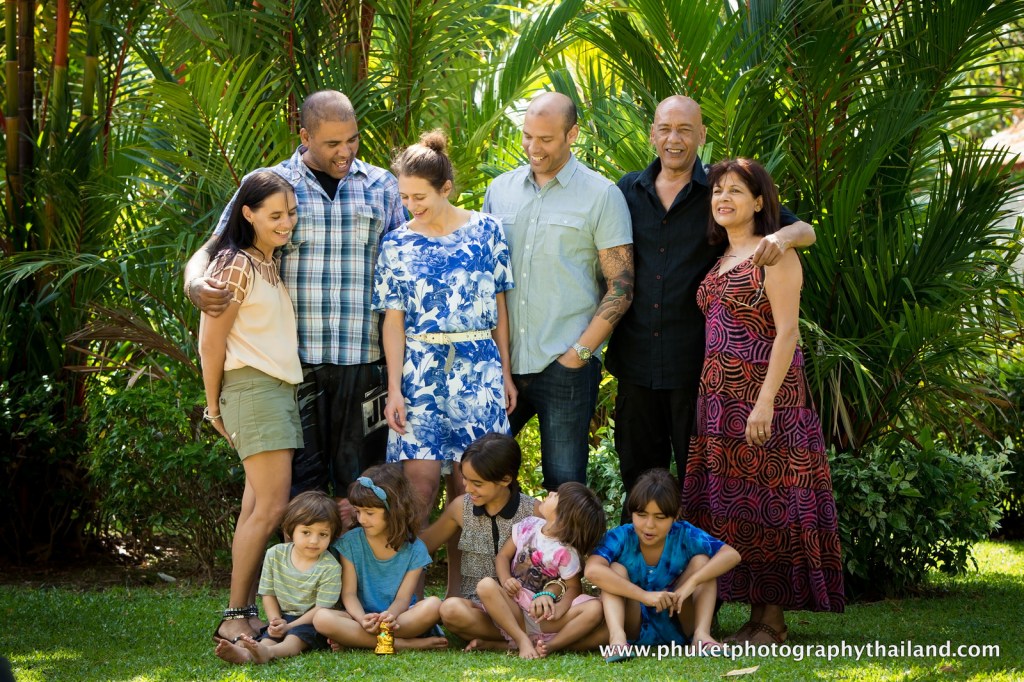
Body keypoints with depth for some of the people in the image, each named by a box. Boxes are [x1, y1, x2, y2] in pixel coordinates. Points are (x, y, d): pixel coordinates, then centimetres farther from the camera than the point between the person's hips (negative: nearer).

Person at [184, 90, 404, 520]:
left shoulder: (381, 187, 11)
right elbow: (213, 251, 5)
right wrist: (196, 284, -19)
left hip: (362, 360, 1)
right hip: (292, 360, -1)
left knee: (358, 485, 3)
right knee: (301, 484, -1)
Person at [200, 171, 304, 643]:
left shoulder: (272, 266, 17)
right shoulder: (236, 265, -10)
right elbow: (211, 341, -10)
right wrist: (214, 405, -5)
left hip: (281, 389, 8)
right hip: (252, 388, -8)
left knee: (257, 509, 5)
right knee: (271, 506, -13)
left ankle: (246, 614, 6)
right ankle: (234, 618, -11)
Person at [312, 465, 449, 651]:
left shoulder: (414, 550, 1)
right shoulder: (350, 543, 3)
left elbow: (403, 598, -6)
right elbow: (348, 593, -3)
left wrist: (389, 616, -31)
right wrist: (362, 619, -25)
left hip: (398, 617, 0)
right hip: (362, 617, 0)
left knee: (433, 605, -31)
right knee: (322, 618, -32)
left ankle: (355, 641, -26)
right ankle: (407, 644, -32)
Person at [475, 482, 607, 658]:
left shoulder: (566, 553, -7)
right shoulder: (528, 526, 4)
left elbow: (573, 588, -5)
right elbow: (503, 556, 8)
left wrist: (559, 609, -26)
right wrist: (506, 581, -12)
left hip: (544, 617, -3)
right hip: (513, 609, 3)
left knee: (595, 609, -26)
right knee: (486, 586, -29)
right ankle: (522, 640, -31)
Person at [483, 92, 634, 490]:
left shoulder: (601, 195, -1)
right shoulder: (500, 189, 12)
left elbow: (620, 287, -3)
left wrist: (579, 352, -10)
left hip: (566, 367, -4)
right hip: (501, 363, 4)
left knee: (564, 485, 0)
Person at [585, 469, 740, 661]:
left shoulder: (685, 536, -13)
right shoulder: (620, 537, -18)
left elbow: (731, 555, -22)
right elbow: (592, 570, -38)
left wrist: (691, 582, -35)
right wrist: (645, 596, -43)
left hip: (676, 628, 1)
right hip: (634, 628, -1)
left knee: (701, 560, -14)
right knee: (616, 569, -23)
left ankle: (701, 635, -27)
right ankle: (617, 637, -44)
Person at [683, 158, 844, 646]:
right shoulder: (720, 260, 18)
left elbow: (787, 332, -13)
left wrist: (766, 400, -21)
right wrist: (708, 399, 10)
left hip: (763, 391, -8)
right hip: (720, 395, 8)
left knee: (766, 496, -6)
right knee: (730, 501, 6)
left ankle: (773, 620, -2)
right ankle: (754, 614, 11)